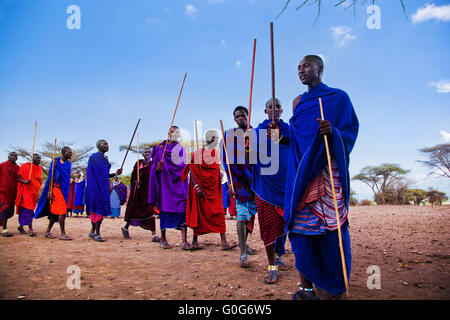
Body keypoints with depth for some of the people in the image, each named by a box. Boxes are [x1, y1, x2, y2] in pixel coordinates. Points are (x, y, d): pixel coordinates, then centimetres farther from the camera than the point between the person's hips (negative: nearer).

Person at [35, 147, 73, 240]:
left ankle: (48, 231, 21)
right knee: (62, 211, -10)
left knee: (55, 211, 11)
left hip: (64, 190, 6)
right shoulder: (55, 161, -4)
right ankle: (63, 234, -6)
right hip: (56, 188, -6)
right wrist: (49, 191, -13)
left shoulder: (68, 164, 13)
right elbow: (50, 176, -7)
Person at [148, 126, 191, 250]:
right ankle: (163, 238, 13)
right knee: (164, 207, 0)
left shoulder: (180, 148, 15)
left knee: (183, 207, -10)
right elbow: (154, 165, 4)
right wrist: (158, 168, -18)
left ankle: (184, 241, -14)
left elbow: (182, 165, 2)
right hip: (165, 181, -1)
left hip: (178, 180, 1)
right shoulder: (160, 147, 10)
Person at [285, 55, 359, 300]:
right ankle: (307, 284, 4)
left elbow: (350, 132, 0)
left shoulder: (339, 97, 7)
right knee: (302, 223, -2)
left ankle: (333, 283, 6)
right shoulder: (298, 101, 21)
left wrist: (332, 131, -19)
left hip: (328, 169, -4)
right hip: (301, 170, 4)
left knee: (329, 224, -7)